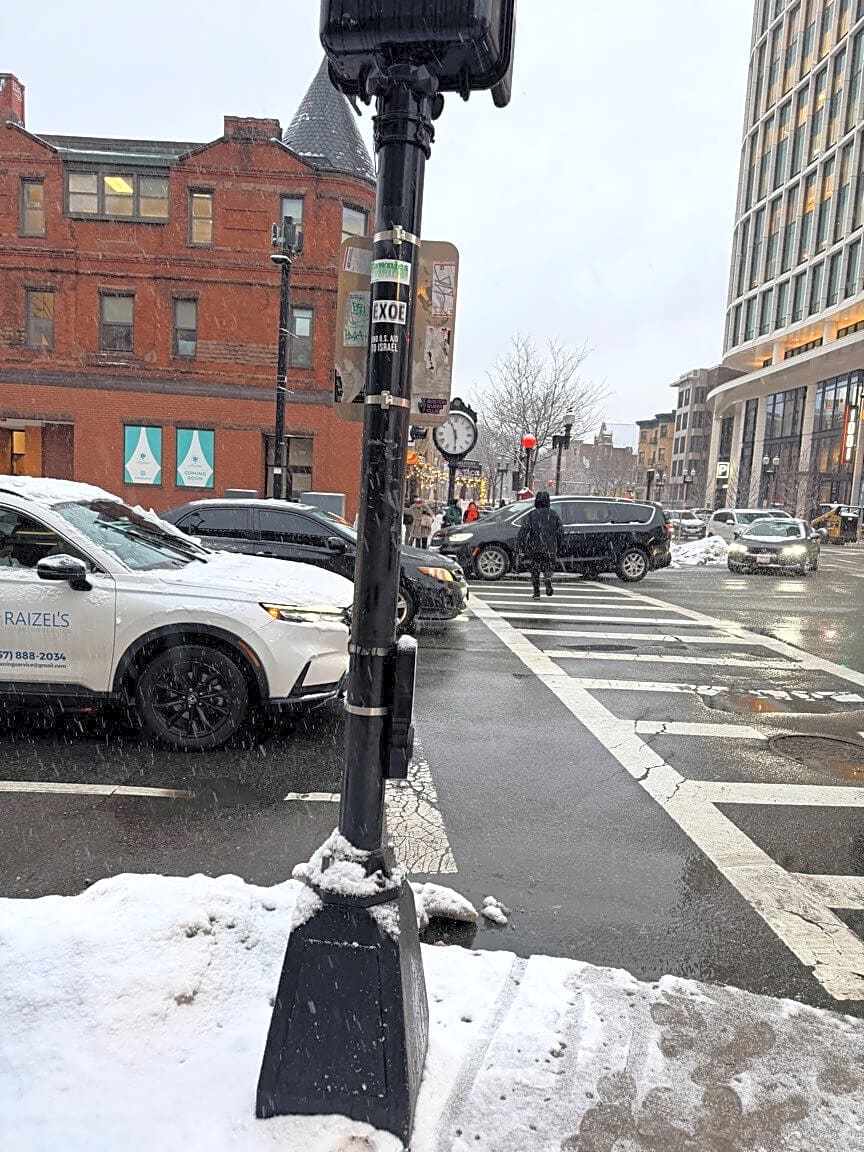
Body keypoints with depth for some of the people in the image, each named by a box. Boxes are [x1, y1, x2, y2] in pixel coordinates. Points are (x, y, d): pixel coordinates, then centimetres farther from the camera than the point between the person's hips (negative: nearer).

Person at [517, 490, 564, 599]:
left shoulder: (531, 514, -1)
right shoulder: (554, 515, 6)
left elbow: (523, 531, -8)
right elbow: (561, 532, 6)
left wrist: (520, 548, -6)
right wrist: (558, 548, 16)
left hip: (534, 549, -1)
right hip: (550, 549, 1)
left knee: (535, 571, 11)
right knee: (548, 567, 13)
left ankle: (536, 593, 8)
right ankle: (548, 578, -19)